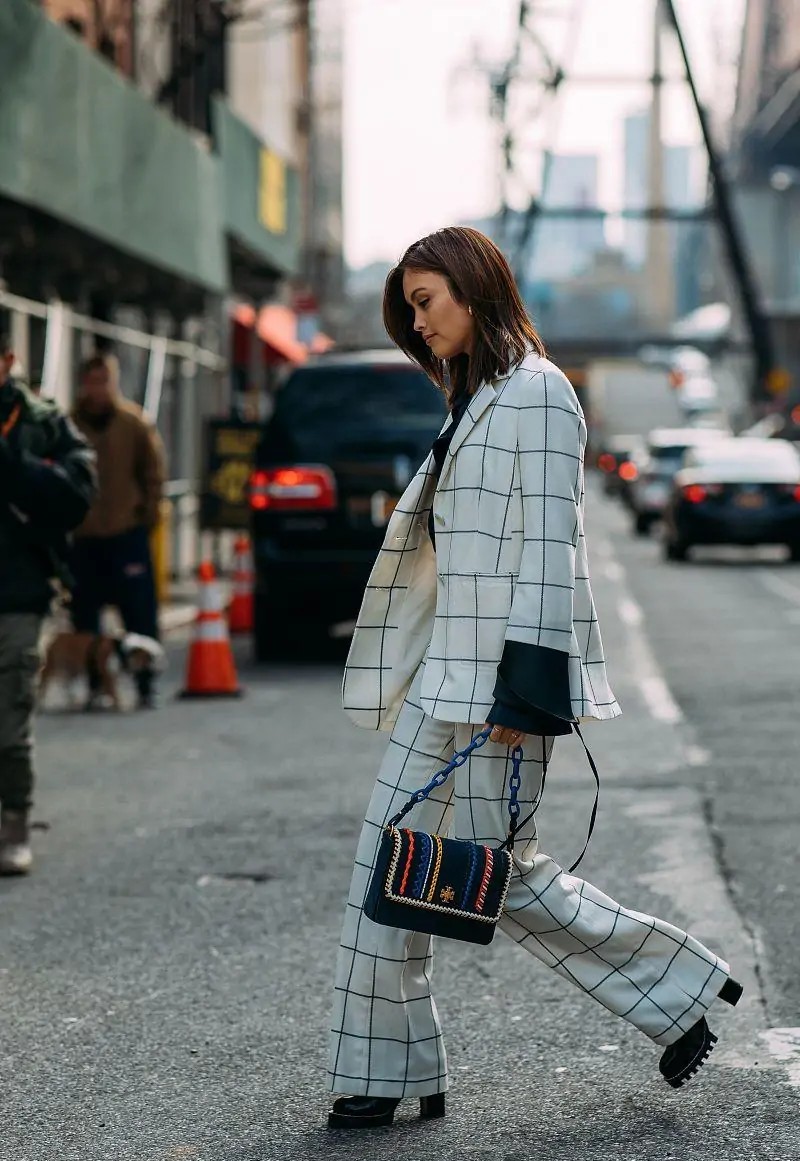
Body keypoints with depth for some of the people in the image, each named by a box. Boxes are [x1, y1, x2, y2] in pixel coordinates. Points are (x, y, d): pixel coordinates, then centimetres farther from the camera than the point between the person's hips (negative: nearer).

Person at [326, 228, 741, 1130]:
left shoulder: (536, 394, -10)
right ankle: (386, 1075, 11)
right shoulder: (472, 401, 18)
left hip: (500, 671, -9)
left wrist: (525, 689, -21)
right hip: (444, 668, 9)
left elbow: (547, 544, -16)